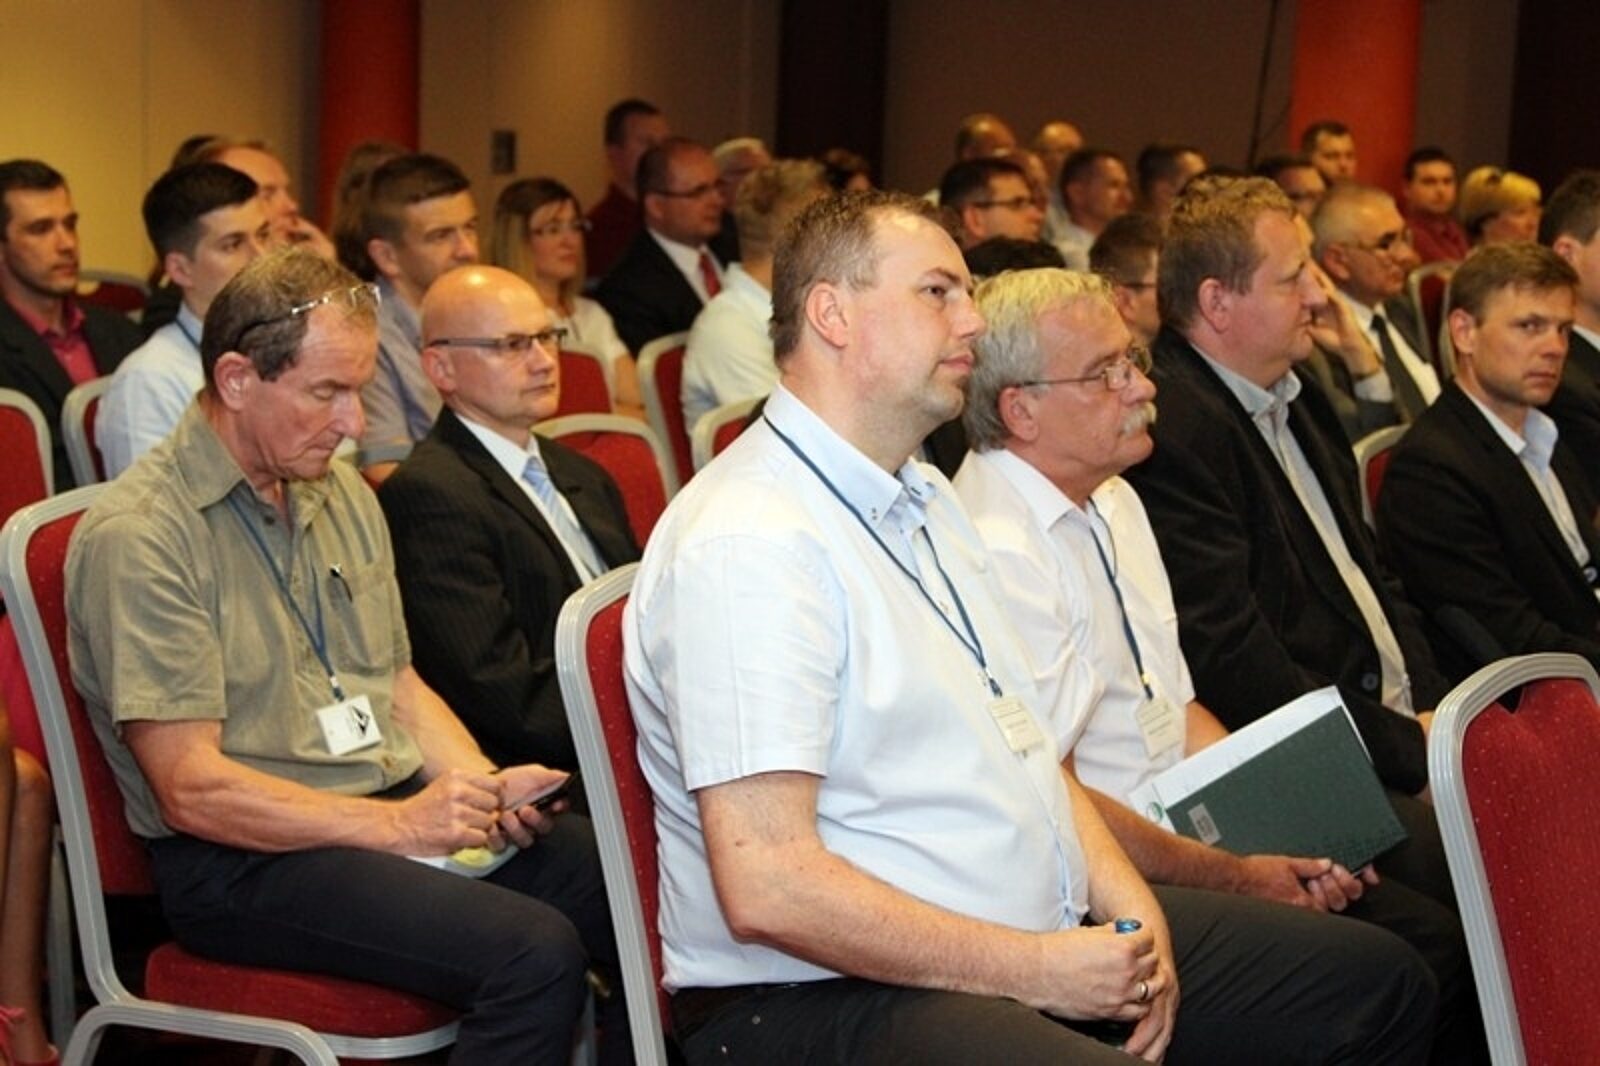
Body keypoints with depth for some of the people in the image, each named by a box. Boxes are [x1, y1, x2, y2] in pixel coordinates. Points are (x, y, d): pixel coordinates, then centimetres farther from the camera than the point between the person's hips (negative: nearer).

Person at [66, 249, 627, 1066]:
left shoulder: (343, 496, 15)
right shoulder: (136, 537, -11)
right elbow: (192, 790, -15)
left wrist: (484, 787, 1)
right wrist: (398, 826, -18)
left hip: (401, 808, 8)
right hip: (243, 860, -8)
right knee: (534, 954, -30)